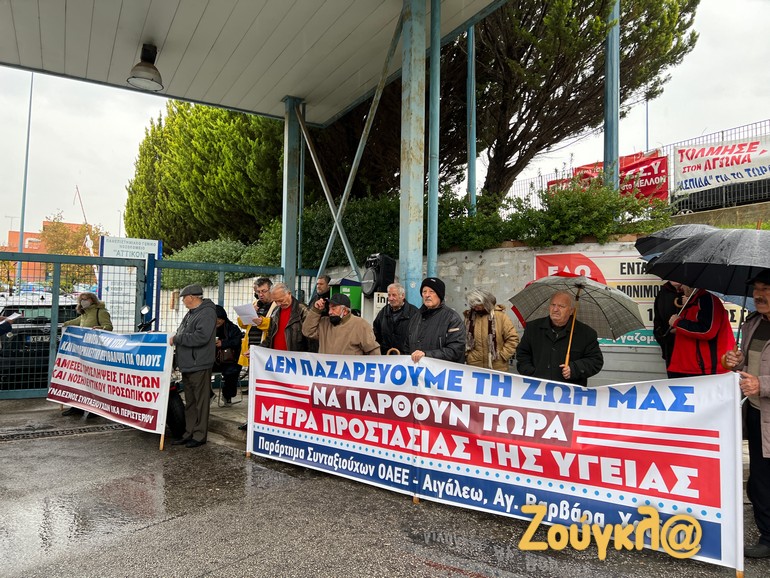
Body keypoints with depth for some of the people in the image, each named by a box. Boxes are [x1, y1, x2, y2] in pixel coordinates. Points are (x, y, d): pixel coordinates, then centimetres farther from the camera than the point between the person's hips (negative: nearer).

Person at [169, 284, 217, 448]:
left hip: (199, 366, -10)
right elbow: (183, 334, 24)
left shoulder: (207, 312, -14)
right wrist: (173, 337, 5)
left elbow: (201, 337, -25)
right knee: (189, 402, 16)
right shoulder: (191, 313, 18)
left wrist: (177, 338, -17)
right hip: (187, 365, 10)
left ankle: (200, 435, 7)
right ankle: (189, 433, 25)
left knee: (200, 402, -1)